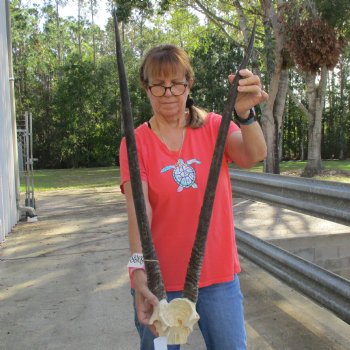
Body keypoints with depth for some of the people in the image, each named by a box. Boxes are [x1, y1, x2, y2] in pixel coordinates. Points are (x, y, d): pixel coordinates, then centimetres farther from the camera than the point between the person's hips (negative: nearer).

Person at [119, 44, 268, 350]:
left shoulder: (214, 126, -1)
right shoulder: (135, 142, -5)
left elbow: (255, 156, -19)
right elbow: (138, 208, -18)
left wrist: (245, 113, -38)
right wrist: (139, 269, -32)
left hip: (219, 275, 1)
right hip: (159, 279, 0)